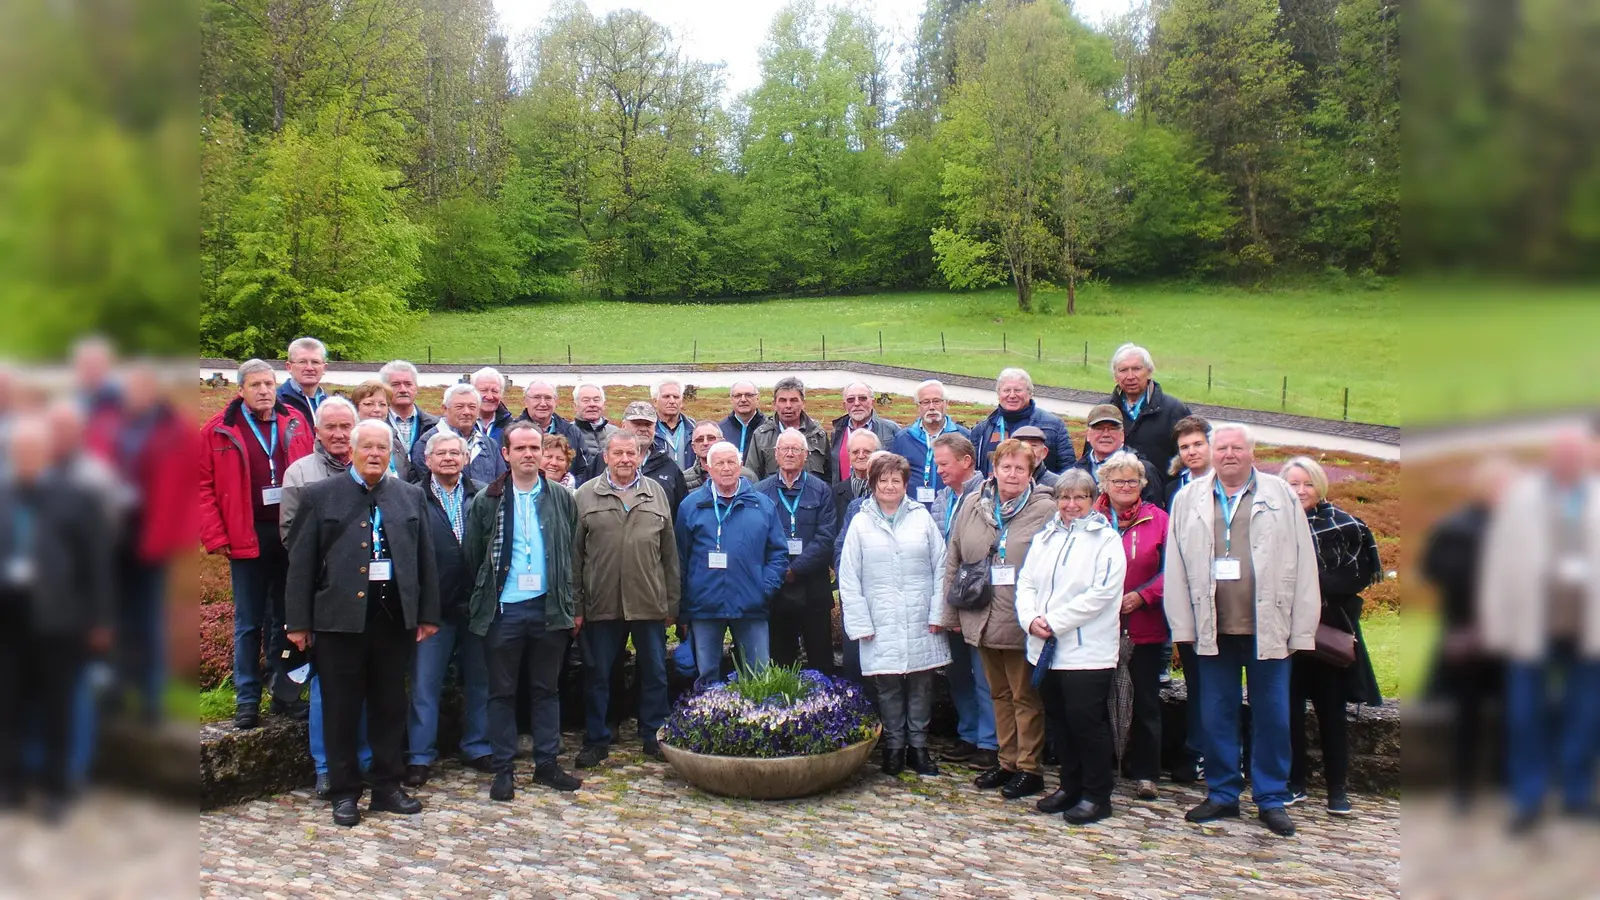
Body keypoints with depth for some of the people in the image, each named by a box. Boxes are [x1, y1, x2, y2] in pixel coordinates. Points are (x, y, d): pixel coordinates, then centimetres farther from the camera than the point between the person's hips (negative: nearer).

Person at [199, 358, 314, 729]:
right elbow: (202, 486, -1)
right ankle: (247, 700, 14)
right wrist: (216, 537, -7)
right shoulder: (219, 430, -1)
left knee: (284, 620, 12)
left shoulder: (296, 424, 5)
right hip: (247, 537, -2)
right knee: (248, 623, 7)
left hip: (292, 535, 2)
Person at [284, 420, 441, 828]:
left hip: (395, 614, 2)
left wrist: (427, 614, 6)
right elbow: (301, 561, 0)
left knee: (390, 706, 10)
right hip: (339, 615, -2)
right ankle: (344, 793, 18)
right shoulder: (320, 495, 2)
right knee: (341, 709, 5)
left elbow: (425, 558, 10)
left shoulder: (411, 496, 9)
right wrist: (298, 621, -4)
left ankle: (388, 787, 22)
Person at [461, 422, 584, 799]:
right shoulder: (486, 501, 1)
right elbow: (472, 557, 3)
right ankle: (503, 769, 16)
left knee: (546, 689, 10)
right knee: (502, 692, 7)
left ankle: (547, 764, 20)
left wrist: (575, 605, 4)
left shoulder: (563, 499, 4)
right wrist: (478, 604, 1)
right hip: (502, 609, -1)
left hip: (550, 607, 1)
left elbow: (574, 555, 7)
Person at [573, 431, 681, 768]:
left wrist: (672, 601, 6)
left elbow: (670, 552, 10)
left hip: (650, 602, 1)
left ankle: (653, 737, 22)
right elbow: (575, 553, 2)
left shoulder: (656, 493, 9)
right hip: (601, 603, -1)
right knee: (597, 675, 7)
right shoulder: (586, 495, 4)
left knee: (654, 673, 9)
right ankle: (596, 740, 20)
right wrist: (576, 604, -3)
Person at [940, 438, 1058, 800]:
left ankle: (1029, 767, 15)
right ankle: (1007, 761, 28)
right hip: (983, 618, 5)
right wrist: (950, 613, 8)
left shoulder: (1046, 510, -9)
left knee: (1025, 696, 4)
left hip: (1021, 621, -5)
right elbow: (953, 562, 9)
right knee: (999, 693, 16)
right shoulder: (972, 506, 6)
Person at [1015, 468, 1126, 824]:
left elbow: (1100, 593, -14)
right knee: (1063, 721, 14)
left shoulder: (1106, 539, -4)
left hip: (1088, 650, -6)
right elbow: (1026, 582, 11)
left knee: (1086, 721, -4)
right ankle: (1070, 786, 26)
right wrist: (1031, 618, -8)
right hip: (1049, 648, 6)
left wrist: (1054, 621, -14)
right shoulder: (1045, 537, 15)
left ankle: (1097, 795, 8)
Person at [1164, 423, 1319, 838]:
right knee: (1216, 715, 8)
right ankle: (1222, 794, 21)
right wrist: (1182, 627, -1)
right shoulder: (1189, 499, 7)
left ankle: (1272, 799, 17)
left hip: (1268, 628, -1)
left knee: (1272, 717, 5)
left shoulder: (1281, 496, 4)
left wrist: (1302, 630, -3)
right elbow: (1175, 566, 5)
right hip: (1213, 629, 1)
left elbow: (1303, 565, 2)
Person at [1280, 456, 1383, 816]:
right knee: (1290, 709, 6)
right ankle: (1296, 784, 18)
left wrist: (1317, 582, -13)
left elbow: (1363, 573, -4)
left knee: (1332, 710, 6)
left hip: (1330, 633, -1)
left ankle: (1337, 789, 16)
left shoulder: (1343, 525, -2)